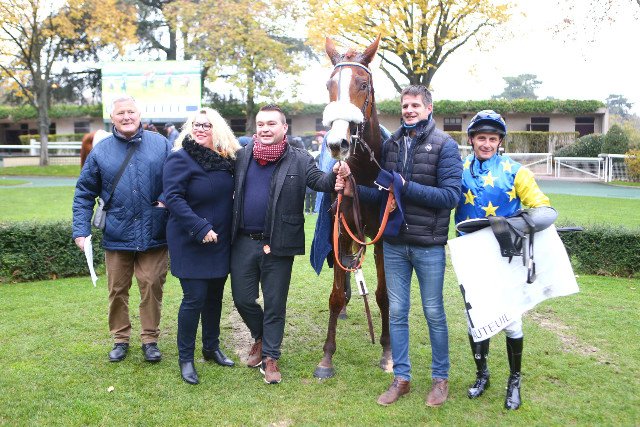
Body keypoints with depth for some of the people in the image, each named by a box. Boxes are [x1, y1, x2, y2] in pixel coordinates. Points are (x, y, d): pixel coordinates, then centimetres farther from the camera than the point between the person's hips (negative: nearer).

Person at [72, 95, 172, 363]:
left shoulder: (161, 144, 0)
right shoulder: (100, 151, 2)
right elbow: (84, 194, 6)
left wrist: (166, 199, -11)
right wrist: (81, 230, -1)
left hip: (153, 235, -1)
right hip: (116, 237, 1)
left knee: (152, 287, 4)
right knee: (117, 290, 11)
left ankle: (150, 340, 21)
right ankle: (120, 339, 28)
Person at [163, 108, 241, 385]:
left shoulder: (226, 160, 6)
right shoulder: (180, 159, -12)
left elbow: (229, 196, 21)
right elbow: (173, 198, -19)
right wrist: (201, 229, -24)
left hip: (220, 243, 6)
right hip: (190, 244, -6)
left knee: (215, 295, 15)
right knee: (195, 297, -5)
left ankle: (211, 348, 32)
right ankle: (185, 358, 10)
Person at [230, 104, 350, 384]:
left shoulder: (299, 160, -4)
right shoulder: (243, 156, 5)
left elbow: (320, 182, -13)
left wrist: (336, 175, -32)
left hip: (278, 244, -3)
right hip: (243, 242, 3)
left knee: (275, 304, 8)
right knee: (242, 299, 12)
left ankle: (270, 357, 24)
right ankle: (260, 338, 40)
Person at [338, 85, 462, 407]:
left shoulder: (444, 145, -8)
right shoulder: (391, 144, 7)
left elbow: (451, 195, -16)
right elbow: (383, 193, 8)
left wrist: (407, 187, -21)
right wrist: (354, 190, -10)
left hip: (428, 245, -4)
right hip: (394, 243, 4)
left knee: (434, 313, 9)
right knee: (396, 312, 11)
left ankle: (440, 378, 27)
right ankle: (401, 378, 26)